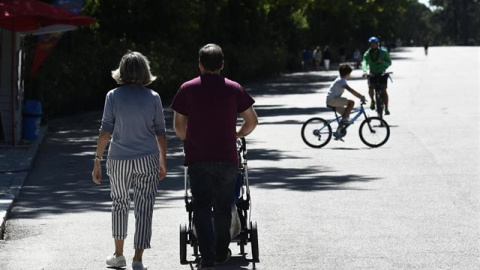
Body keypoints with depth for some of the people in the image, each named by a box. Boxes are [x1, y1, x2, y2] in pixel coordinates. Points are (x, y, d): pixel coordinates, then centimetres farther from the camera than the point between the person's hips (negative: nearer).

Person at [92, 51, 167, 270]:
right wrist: (163, 162, 14)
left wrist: (97, 161, -4)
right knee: (144, 209, 2)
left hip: (119, 160, 1)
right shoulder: (152, 98, -1)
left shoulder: (113, 96, -4)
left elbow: (105, 131, -7)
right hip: (147, 161, 0)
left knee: (120, 204, 19)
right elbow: (160, 134, 3)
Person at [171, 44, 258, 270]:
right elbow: (252, 121, 6)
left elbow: (178, 125, 4)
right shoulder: (234, 89, 2)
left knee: (202, 208, -3)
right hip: (227, 157, 1)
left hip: (197, 158, -1)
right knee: (223, 207, 14)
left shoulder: (187, 89, 0)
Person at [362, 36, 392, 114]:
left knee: (383, 90, -15)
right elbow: (364, 62, -22)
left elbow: (389, 63, -11)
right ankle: (372, 101, 7)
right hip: (372, 74, 1)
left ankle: (386, 108, -11)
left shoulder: (383, 52, -8)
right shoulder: (367, 54, -7)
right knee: (370, 87, -22)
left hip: (382, 73, -1)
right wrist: (365, 71, -42)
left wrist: (382, 61, -32)